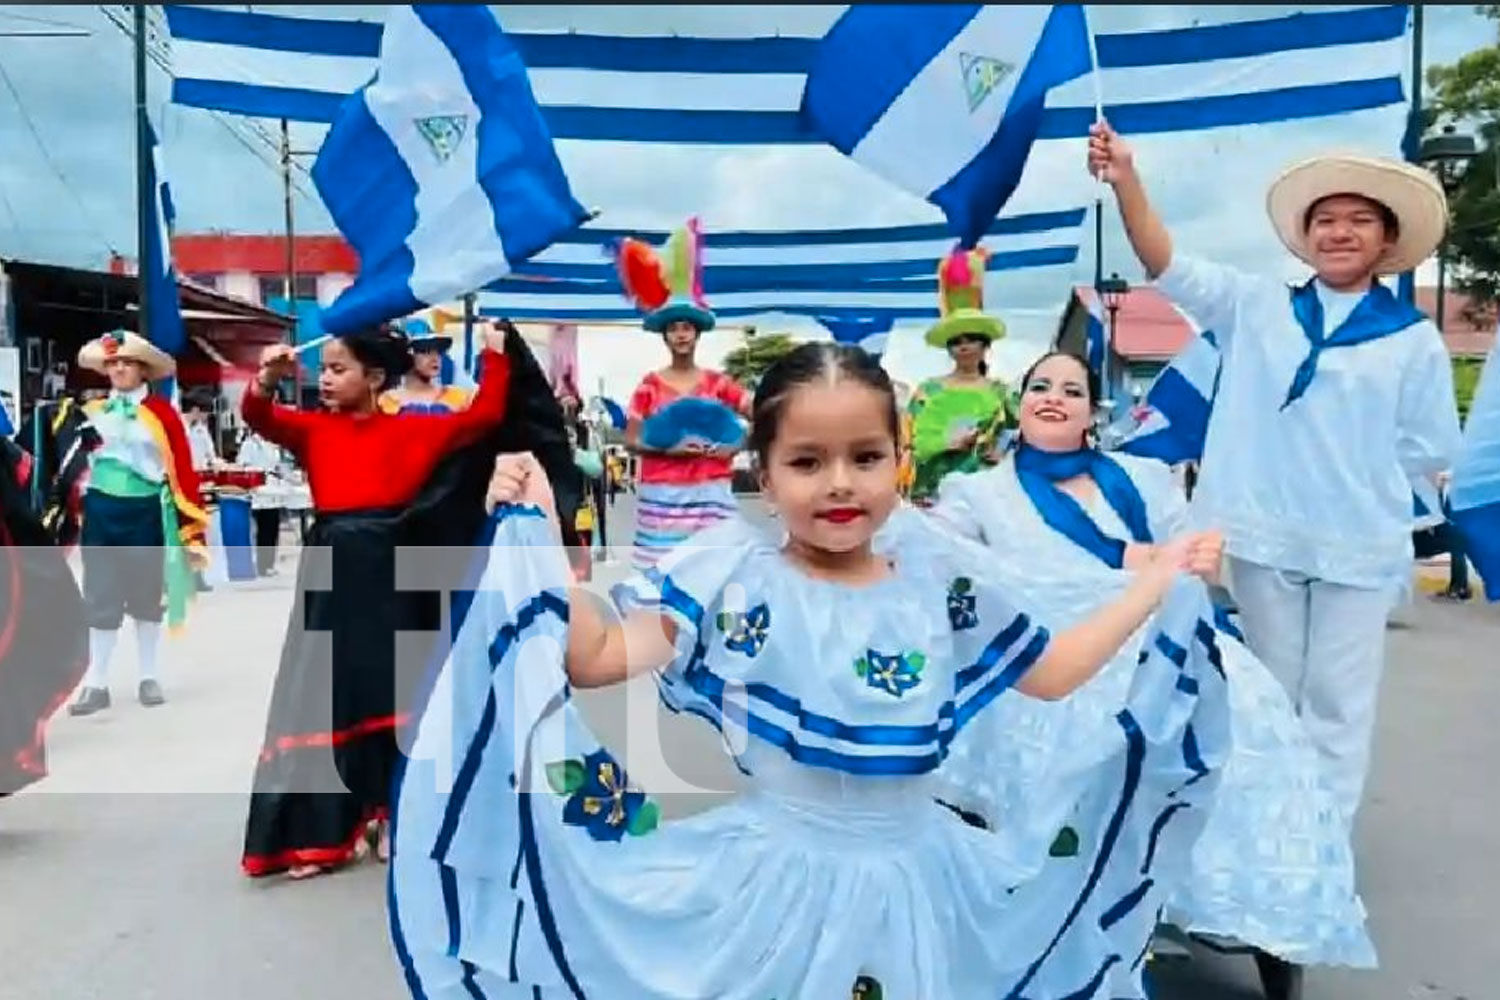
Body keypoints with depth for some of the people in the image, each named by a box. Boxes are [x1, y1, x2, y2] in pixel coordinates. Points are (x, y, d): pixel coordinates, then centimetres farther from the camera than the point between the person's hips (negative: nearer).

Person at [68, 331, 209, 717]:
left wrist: (192, 530, -9)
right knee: (101, 599, 6)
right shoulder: (92, 412, 4)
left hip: (146, 513, -2)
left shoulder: (162, 413, -5)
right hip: (101, 512, 2)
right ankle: (97, 684, 15)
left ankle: (148, 678, 23)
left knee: (147, 595, 10)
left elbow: (183, 471, -6)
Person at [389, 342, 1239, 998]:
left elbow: (1052, 673, 8)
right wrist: (539, 530, -23)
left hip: (914, 877, 3)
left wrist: (1160, 583, 10)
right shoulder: (731, 575, -13)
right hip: (777, 878, -3)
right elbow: (594, 657, -18)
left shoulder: (942, 577, -3)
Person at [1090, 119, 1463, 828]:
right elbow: (1168, 268, -7)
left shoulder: (1414, 338, 1)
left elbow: (1432, 450, 4)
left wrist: (1356, 470, -3)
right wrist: (1126, 179, -19)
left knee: (1337, 702, 9)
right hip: (1265, 537, 1)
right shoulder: (1255, 306, 4)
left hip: (1360, 545, -1)